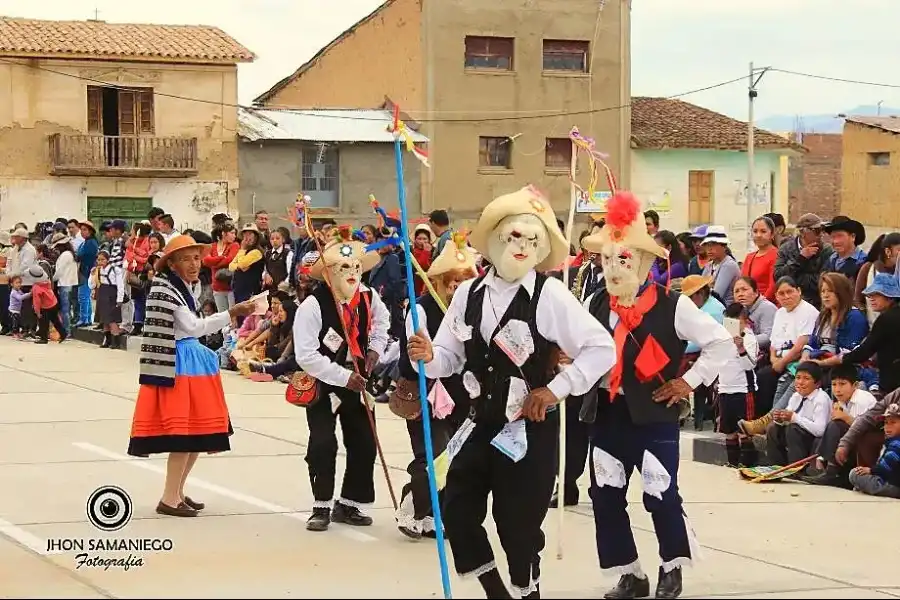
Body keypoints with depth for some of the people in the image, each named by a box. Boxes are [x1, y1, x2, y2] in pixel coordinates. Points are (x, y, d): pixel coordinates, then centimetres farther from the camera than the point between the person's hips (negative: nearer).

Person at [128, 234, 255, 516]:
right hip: (177, 362, -9)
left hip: (195, 359, 9)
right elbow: (194, 327, -19)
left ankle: (177, 491, 21)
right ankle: (169, 499, -6)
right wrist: (231, 313, -24)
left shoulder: (193, 285, 13)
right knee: (184, 431, -11)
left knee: (200, 430, 11)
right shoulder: (165, 290, -14)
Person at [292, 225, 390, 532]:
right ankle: (322, 506, 6)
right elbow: (306, 355, -25)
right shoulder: (313, 305, -23)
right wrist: (343, 377, -26)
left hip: (357, 382, 5)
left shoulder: (369, 299, -6)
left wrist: (375, 348, 5)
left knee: (364, 444, 6)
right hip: (323, 384, -5)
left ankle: (349, 504, 20)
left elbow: (381, 321, 21)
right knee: (323, 445, -9)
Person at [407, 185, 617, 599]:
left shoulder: (549, 295, -14)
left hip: (530, 427, -5)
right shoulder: (468, 293, 1)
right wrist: (429, 357, -16)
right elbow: (450, 358, 7)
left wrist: (555, 390, -13)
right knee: (457, 509, 4)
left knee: (518, 520, 0)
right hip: (482, 421, 5)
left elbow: (602, 349, -15)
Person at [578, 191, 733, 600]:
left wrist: (690, 382, -8)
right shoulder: (595, 305, 4)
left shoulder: (671, 305, -10)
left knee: (661, 495, -3)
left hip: (654, 414, -5)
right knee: (605, 497, 5)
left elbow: (721, 342, -8)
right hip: (607, 415, 5)